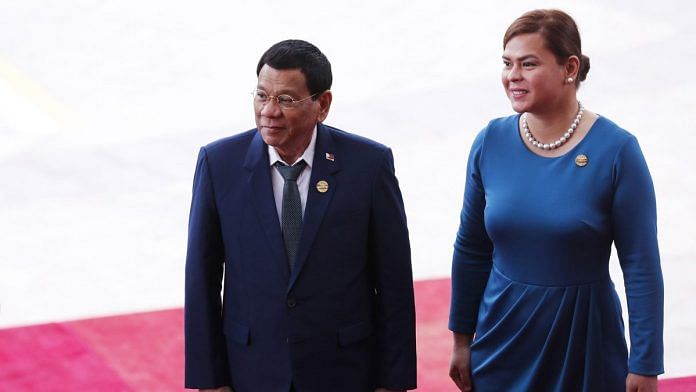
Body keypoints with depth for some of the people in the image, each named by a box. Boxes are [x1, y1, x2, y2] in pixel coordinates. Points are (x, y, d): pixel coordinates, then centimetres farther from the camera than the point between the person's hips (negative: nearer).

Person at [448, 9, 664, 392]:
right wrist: (461, 340, 11)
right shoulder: (490, 142, -3)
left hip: (585, 341, -3)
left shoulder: (615, 149, -13)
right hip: (502, 337, 3)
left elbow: (642, 266, -10)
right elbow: (471, 250, 7)